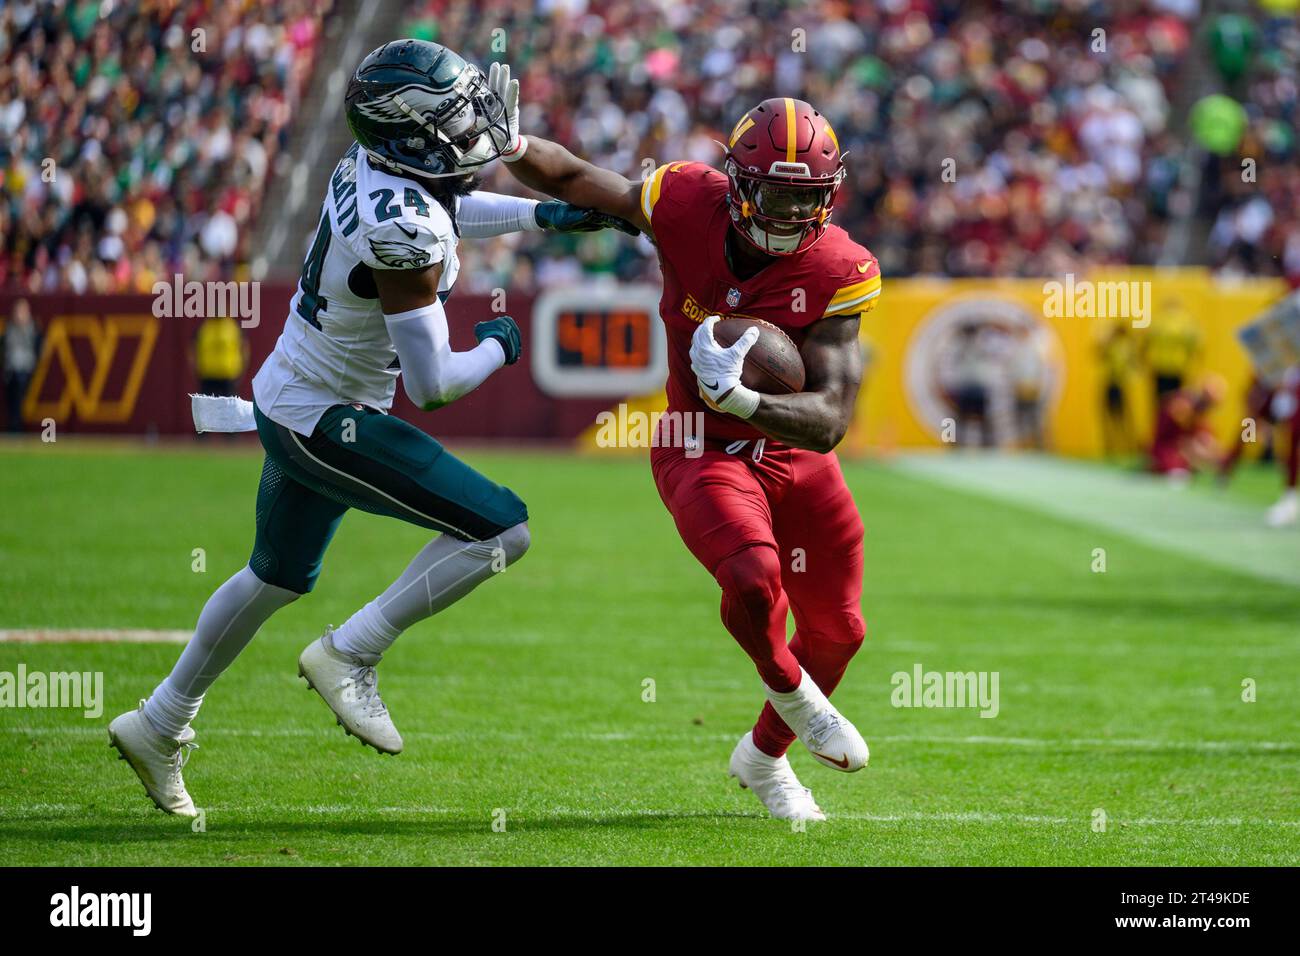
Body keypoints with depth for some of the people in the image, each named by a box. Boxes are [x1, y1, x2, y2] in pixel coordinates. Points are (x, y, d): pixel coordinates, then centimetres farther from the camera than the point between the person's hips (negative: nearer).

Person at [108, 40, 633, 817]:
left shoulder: (372, 164, -4)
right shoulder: (402, 233, -30)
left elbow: (444, 207, 23)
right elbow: (433, 386, -26)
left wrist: (546, 215, 18)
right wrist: (497, 348, -6)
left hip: (288, 400, 10)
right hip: (326, 424, -10)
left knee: (277, 578, 29)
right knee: (501, 530, -11)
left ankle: (160, 725, 41)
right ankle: (351, 655, -2)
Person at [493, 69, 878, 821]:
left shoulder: (838, 273, -22)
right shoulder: (687, 207, -20)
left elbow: (831, 421, -29)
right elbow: (574, 181, -1)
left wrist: (738, 397, -45)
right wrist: (510, 143, -21)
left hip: (796, 453, 2)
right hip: (702, 452, -2)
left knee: (836, 631, 13)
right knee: (753, 576, -31)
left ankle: (765, 757, 44)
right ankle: (792, 693, 4)